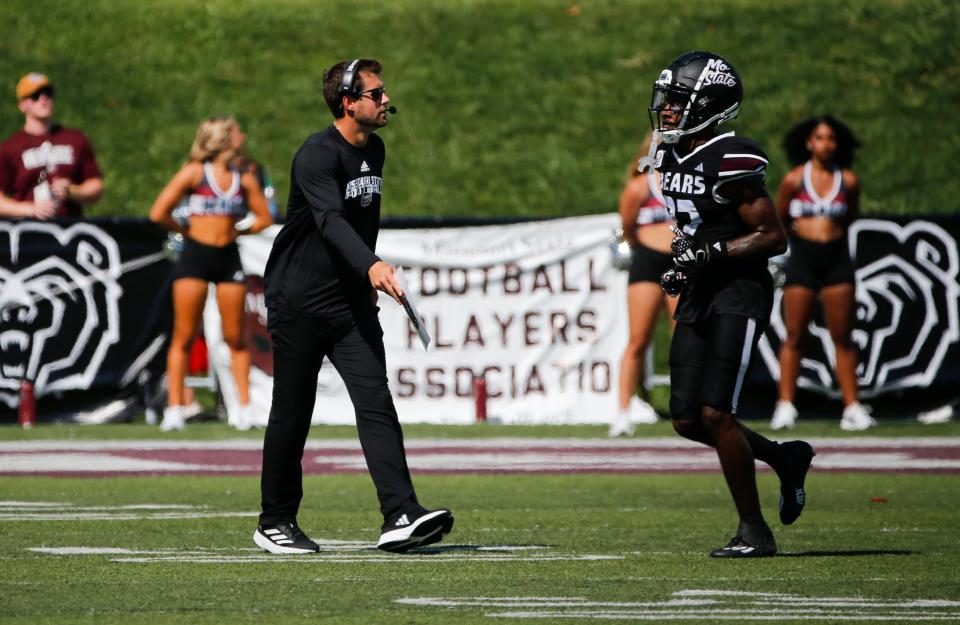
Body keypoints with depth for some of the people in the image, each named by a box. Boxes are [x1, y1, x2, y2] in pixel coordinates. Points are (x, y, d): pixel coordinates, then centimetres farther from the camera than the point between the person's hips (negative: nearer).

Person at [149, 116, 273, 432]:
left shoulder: (244, 179, 9)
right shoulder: (195, 172, -4)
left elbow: (263, 217, 17)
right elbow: (159, 213, -6)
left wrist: (238, 231, 6)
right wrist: (186, 231, 2)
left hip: (229, 257, 3)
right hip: (195, 255, -3)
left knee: (235, 337, 4)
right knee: (184, 336, -4)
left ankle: (245, 407, 7)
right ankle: (174, 408, -2)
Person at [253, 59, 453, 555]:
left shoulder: (375, 151, 10)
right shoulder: (318, 155, -17)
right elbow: (331, 220, -33)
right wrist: (371, 266, -48)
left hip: (351, 302, 6)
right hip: (299, 301, -6)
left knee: (376, 401, -9)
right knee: (292, 414, 3)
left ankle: (400, 517, -20)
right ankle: (275, 523, 16)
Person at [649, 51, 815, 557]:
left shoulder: (731, 160, -17)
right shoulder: (670, 157, 11)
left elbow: (772, 237, -16)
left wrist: (709, 253, -22)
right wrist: (681, 268, 7)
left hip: (738, 295, -9)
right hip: (698, 299, 9)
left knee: (715, 414, -13)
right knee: (687, 420, 6)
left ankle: (754, 531, -2)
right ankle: (785, 460, 27)